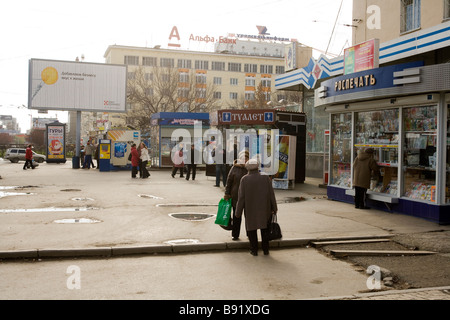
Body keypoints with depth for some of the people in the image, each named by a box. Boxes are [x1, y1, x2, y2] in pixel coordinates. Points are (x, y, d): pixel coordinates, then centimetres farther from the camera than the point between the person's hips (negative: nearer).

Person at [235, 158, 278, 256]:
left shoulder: (244, 179, -13)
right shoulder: (266, 178, -8)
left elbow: (241, 197, -11)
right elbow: (271, 195, -4)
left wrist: (238, 212, -3)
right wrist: (274, 208, 7)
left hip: (250, 209, -1)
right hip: (264, 209, 2)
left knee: (251, 229, 13)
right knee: (265, 229, 16)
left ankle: (254, 250, 17)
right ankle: (265, 249, 21)